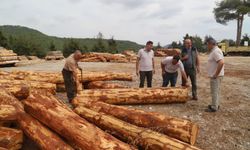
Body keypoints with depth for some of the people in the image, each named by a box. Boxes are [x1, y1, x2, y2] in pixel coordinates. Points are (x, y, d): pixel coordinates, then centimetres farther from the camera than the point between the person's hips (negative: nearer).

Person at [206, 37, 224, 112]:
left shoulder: (215, 51, -19)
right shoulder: (214, 51, 14)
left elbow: (221, 62, -31)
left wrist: (216, 74, -24)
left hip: (215, 76, -10)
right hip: (214, 76, 10)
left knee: (215, 91, -2)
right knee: (216, 91, 18)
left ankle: (214, 107, 7)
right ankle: (216, 105, 30)